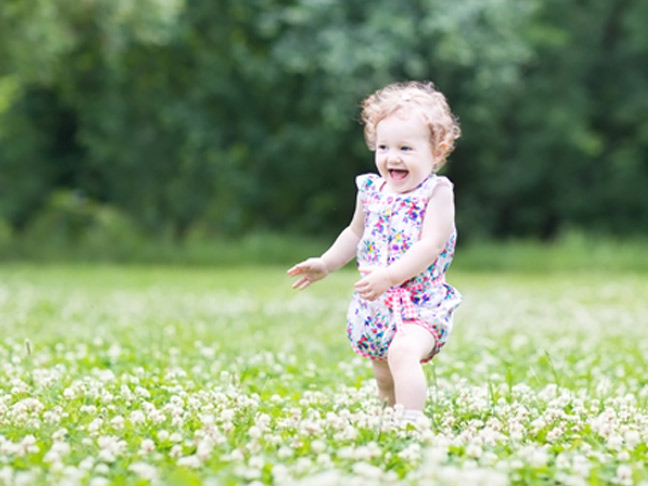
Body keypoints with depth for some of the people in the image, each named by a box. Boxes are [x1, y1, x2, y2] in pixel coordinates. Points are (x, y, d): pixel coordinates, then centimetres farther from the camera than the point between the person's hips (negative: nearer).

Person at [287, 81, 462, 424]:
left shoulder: (437, 192, -12)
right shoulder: (371, 191, 5)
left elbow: (430, 246, -23)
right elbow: (356, 234, 24)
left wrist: (389, 275, -32)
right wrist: (325, 264, 17)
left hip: (421, 303, -6)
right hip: (376, 306, 6)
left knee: (403, 352, -33)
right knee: (385, 381, 17)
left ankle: (411, 422, -33)